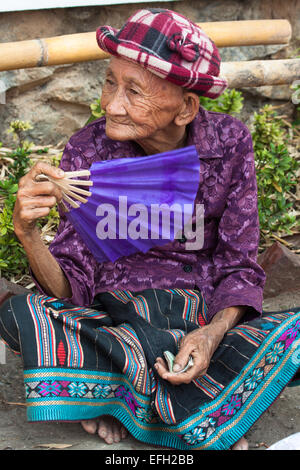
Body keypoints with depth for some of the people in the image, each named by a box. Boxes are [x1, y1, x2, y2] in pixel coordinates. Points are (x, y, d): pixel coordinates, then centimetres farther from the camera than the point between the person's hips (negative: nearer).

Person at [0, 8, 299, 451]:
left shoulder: (229, 143, -7)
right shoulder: (87, 153, -8)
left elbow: (239, 267, -3)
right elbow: (70, 288, -9)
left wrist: (214, 332, -24)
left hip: (207, 315, 0)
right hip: (113, 314, 1)